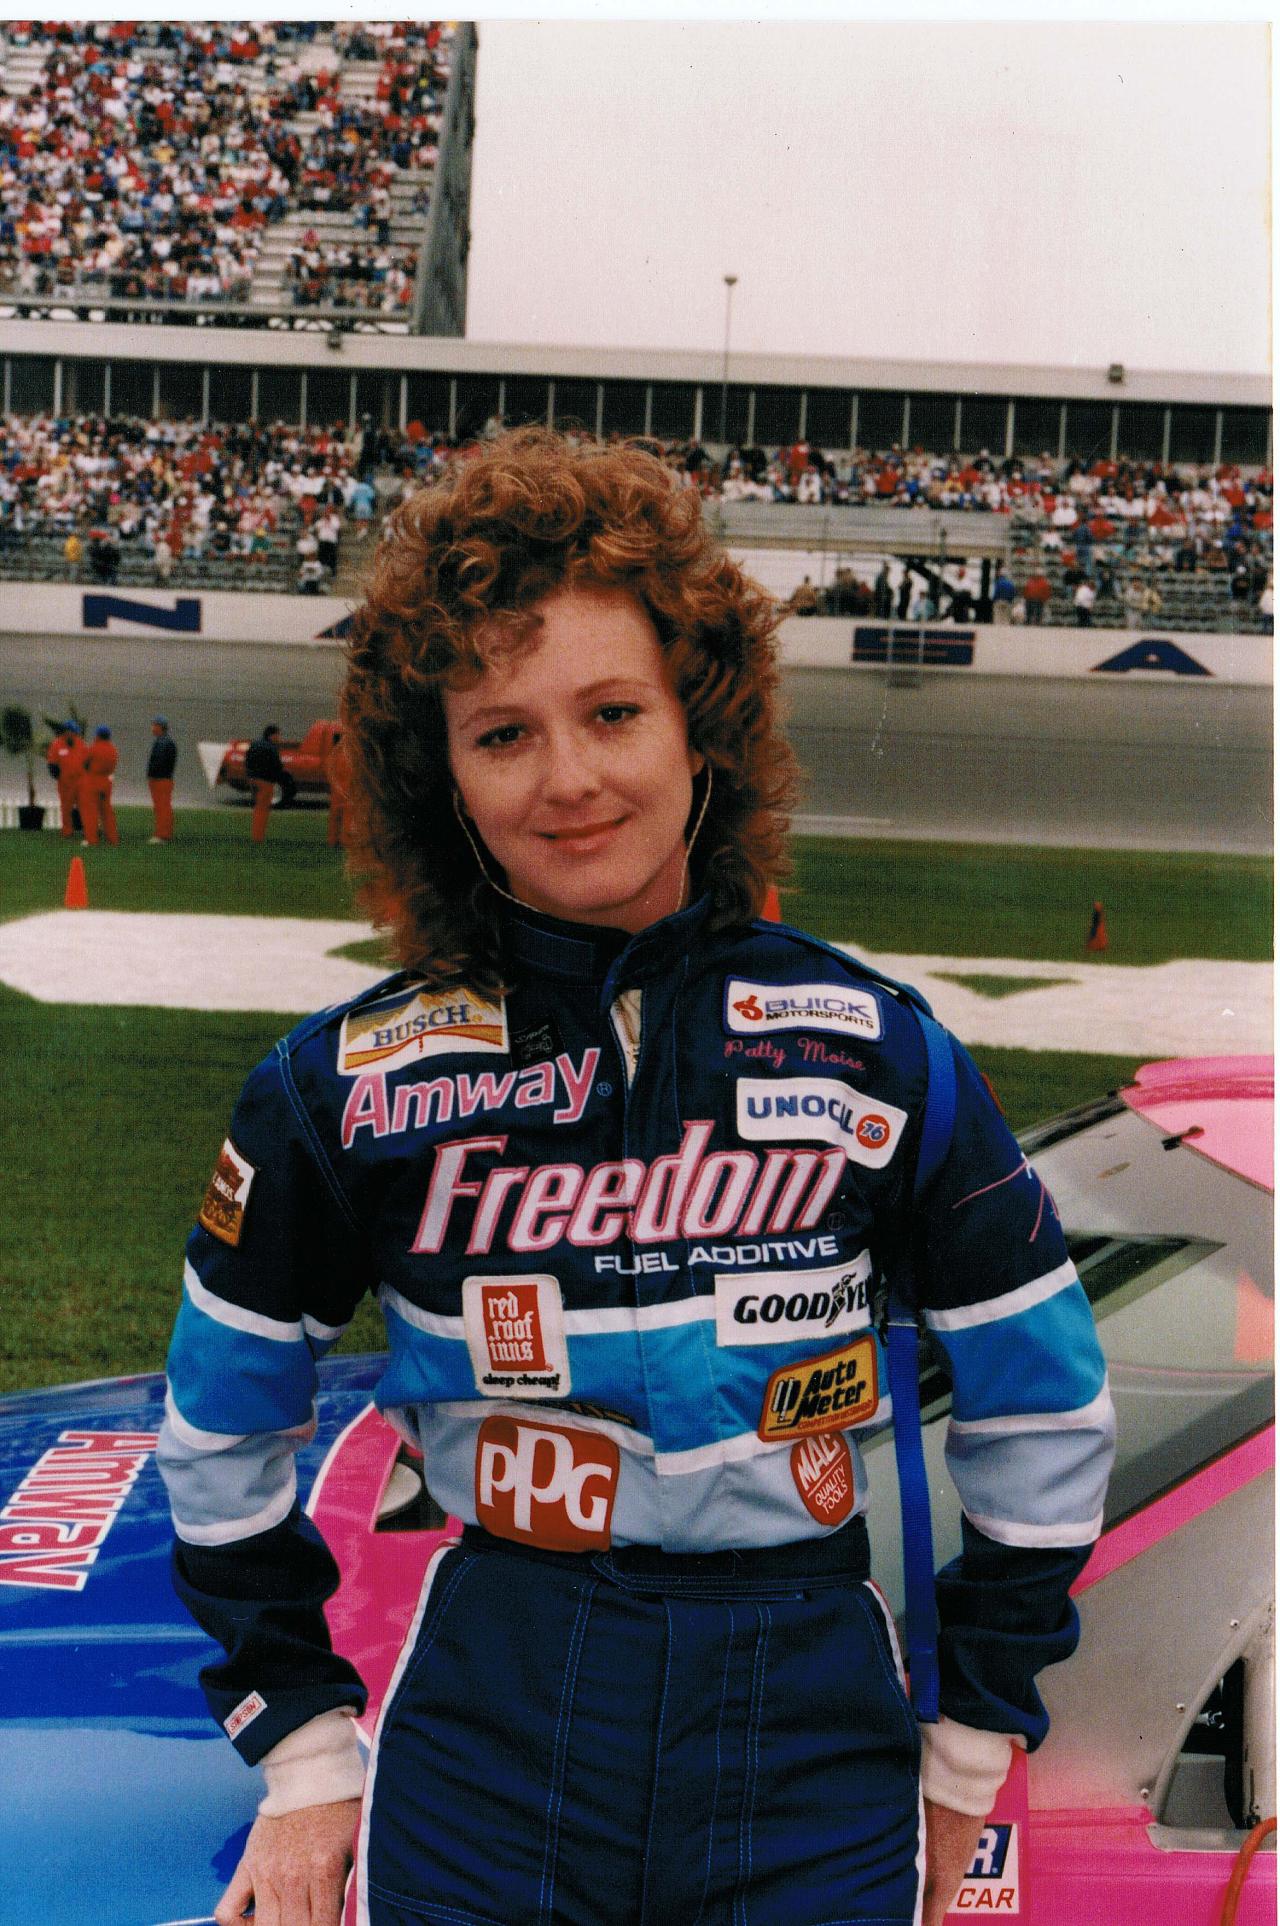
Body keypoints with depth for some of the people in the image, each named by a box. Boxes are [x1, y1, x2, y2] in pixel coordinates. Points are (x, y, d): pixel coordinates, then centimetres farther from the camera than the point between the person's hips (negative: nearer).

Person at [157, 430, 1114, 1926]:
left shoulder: (870, 1052, -6)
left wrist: (969, 1752, 9)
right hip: (484, 1778, 0)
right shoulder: (349, 1088, -5)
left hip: (811, 1774, 0)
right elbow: (221, 1430, 9)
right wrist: (303, 1747, 6)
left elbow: (1045, 1407, 5)